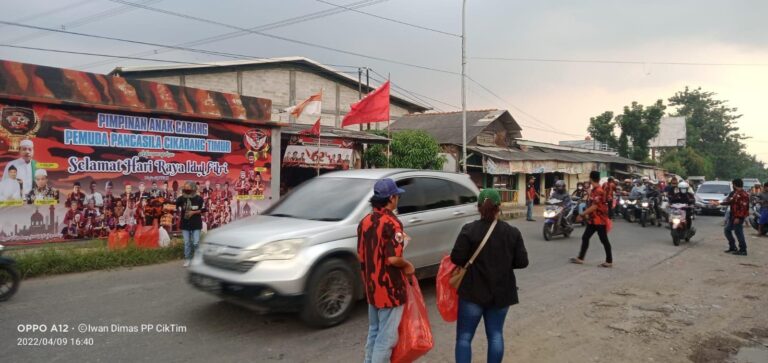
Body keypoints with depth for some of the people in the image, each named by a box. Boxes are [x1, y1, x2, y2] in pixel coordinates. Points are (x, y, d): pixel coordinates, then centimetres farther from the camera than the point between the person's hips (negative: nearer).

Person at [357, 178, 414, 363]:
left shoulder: (365, 221, 5)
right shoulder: (392, 223, -19)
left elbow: (361, 256, 10)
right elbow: (393, 259, -26)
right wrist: (407, 265, -8)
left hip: (372, 287, 8)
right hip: (390, 289, -8)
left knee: (374, 332, 21)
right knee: (386, 337, 2)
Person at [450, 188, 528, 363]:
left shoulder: (469, 230, -11)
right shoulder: (512, 232, -1)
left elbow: (456, 258, -14)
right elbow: (522, 262, 0)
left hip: (473, 291, -3)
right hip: (501, 292, 3)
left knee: (464, 336, 4)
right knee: (495, 334, 16)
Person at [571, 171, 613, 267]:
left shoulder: (599, 191, -19)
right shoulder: (594, 190, 10)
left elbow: (594, 206, -23)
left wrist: (582, 215, -20)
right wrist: (586, 215, 18)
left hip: (600, 220, -9)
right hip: (593, 220, 9)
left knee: (604, 240, 0)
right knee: (585, 237, 9)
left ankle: (609, 261, 10)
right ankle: (580, 258, 14)